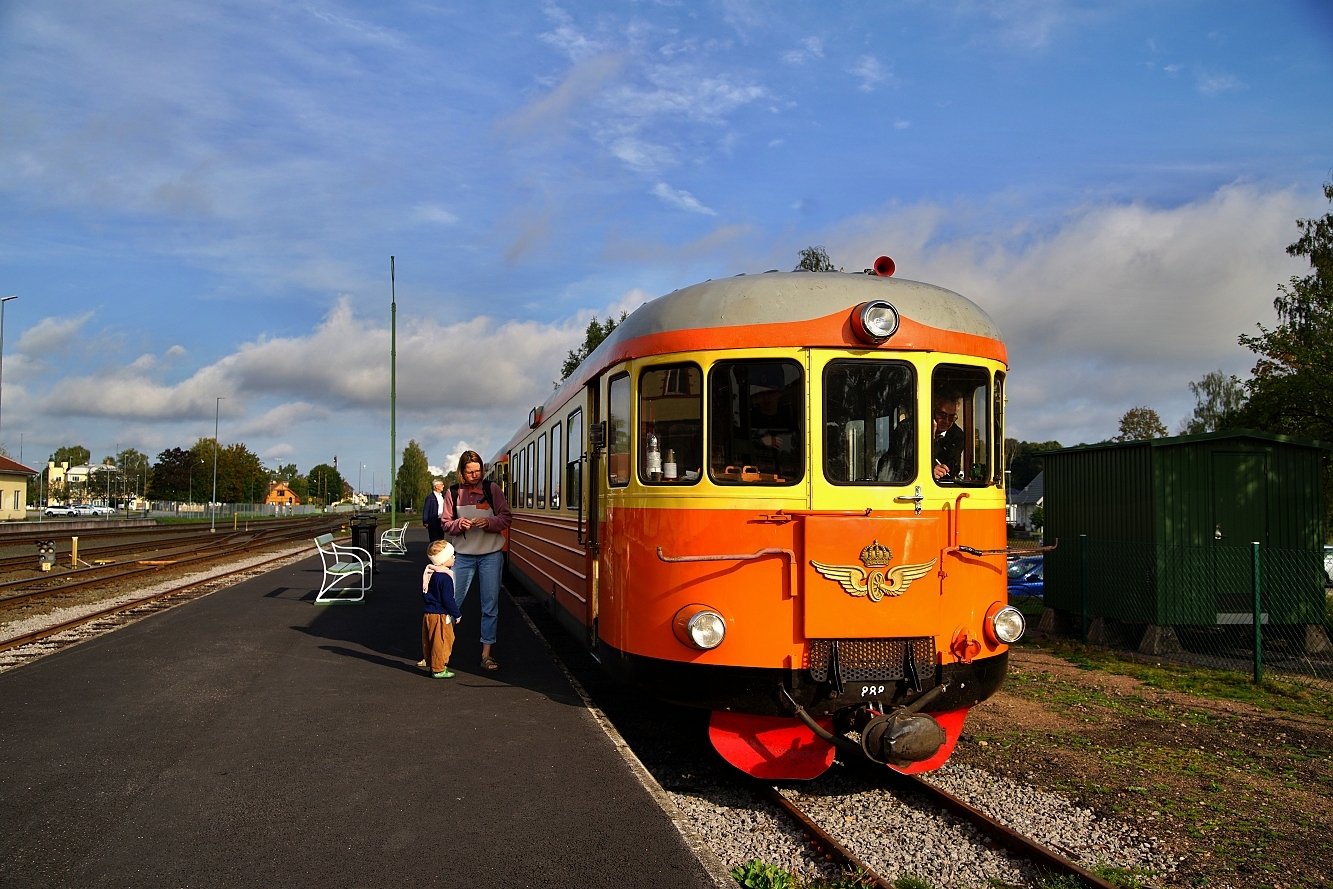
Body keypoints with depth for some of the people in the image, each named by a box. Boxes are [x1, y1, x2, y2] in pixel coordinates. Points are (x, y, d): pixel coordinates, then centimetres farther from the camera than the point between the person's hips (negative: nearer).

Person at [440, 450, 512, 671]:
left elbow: (506, 518, 1)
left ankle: (486, 654, 12)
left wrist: (489, 522, -18)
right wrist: (458, 524, -15)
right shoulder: (454, 493, 3)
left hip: (491, 555, -1)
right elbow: (445, 523, 5)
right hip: (463, 555, 1)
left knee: (490, 606, 4)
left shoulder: (492, 489, -1)